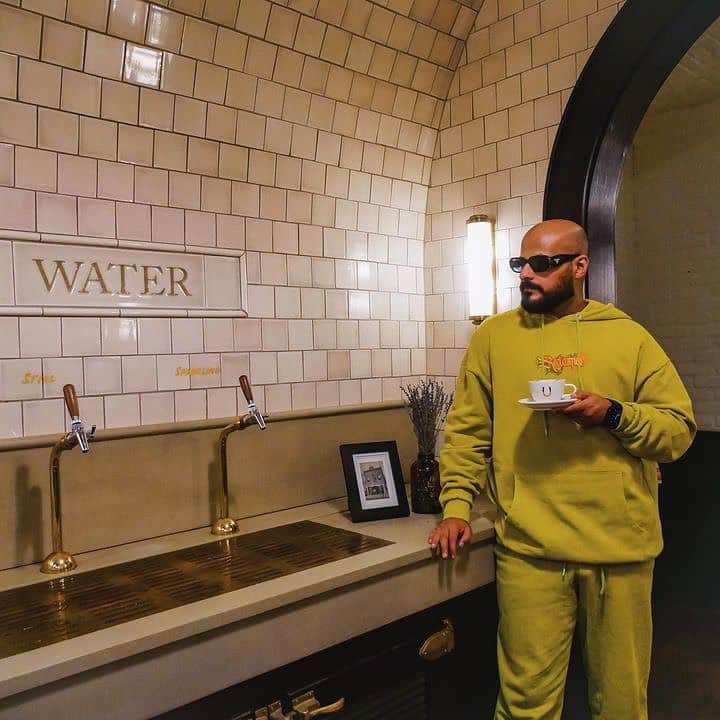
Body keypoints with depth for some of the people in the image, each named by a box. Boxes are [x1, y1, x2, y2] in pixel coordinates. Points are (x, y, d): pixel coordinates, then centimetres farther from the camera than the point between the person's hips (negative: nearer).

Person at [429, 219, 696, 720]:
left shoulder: (629, 337, 6)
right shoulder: (495, 336, 6)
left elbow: (680, 430, 5)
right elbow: (467, 430, 6)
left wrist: (614, 414, -13)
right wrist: (457, 506, -2)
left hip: (621, 547, 1)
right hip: (529, 548, -1)